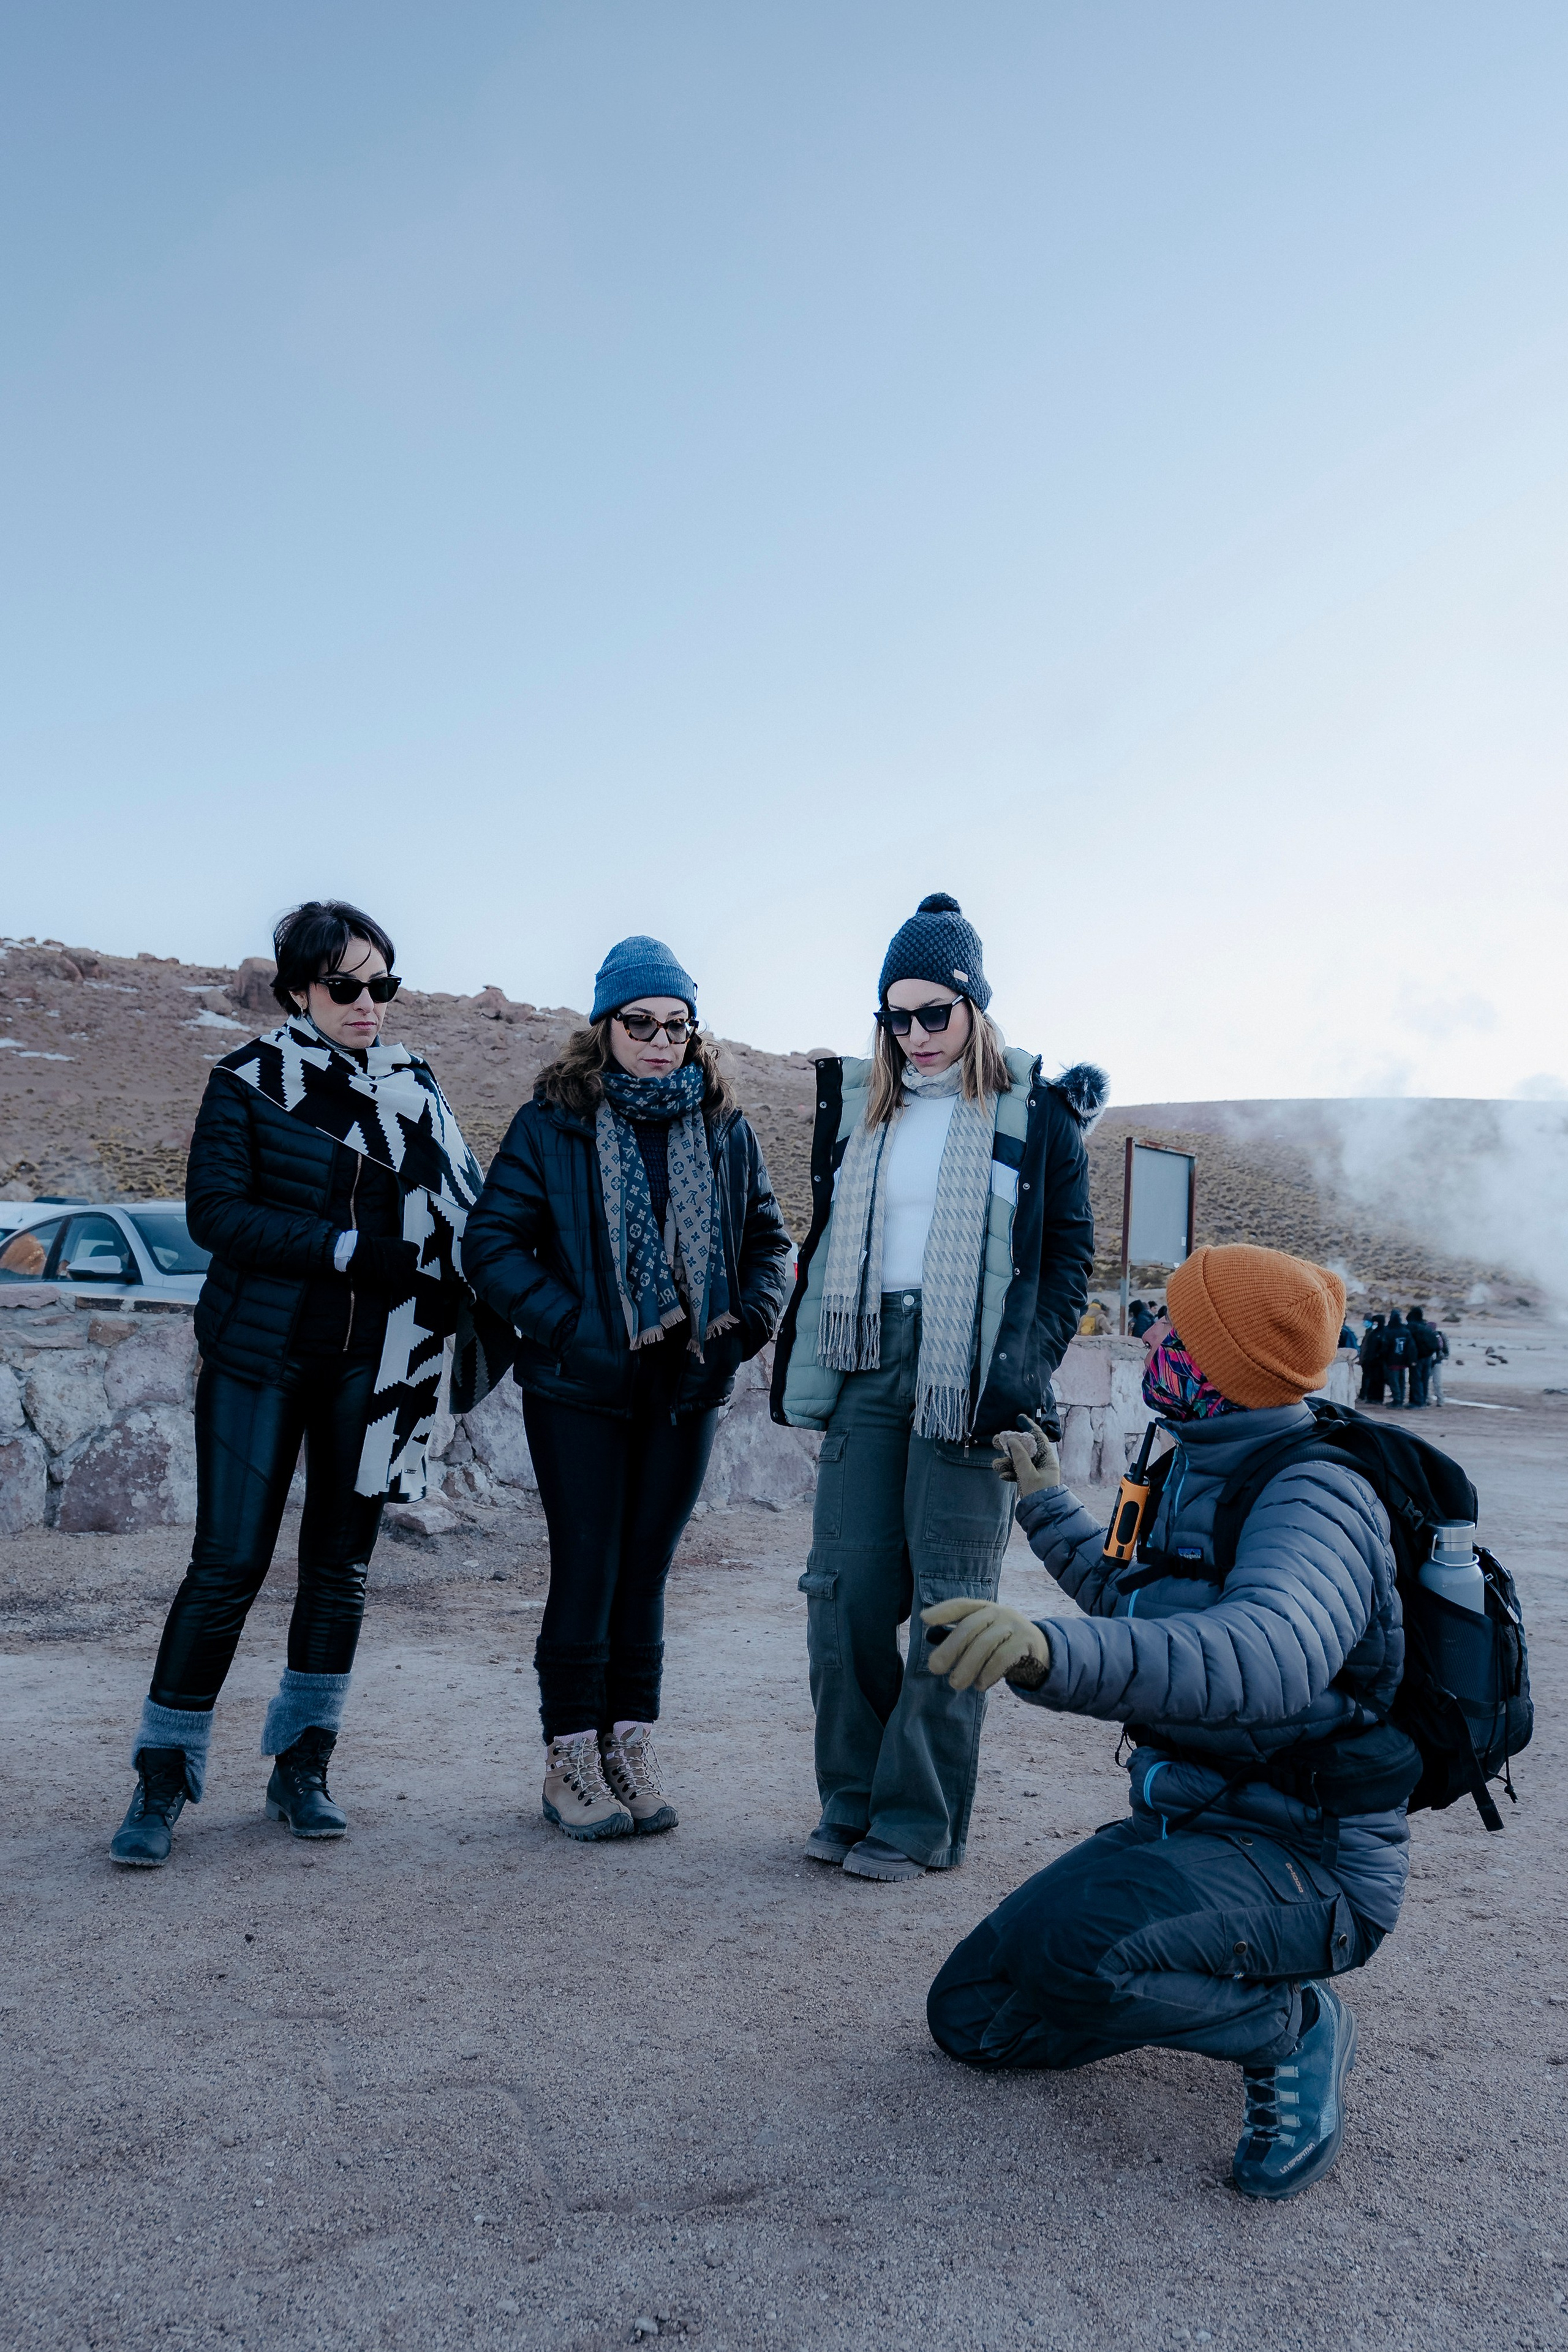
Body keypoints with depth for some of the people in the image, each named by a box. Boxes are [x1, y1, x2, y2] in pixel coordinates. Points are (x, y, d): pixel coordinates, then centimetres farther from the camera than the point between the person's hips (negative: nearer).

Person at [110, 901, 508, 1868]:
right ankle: (163, 1782, 10)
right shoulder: (248, 1081, 1)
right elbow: (215, 1210, -9)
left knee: (343, 1565, 8)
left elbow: (468, 1205, 11)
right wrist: (349, 1250, -17)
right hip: (261, 1352, -3)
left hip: (374, 1363, 3)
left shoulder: (417, 1087, 10)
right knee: (229, 1564, -4)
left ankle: (304, 1768, 21)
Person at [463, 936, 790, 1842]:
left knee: (646, 1572, 11)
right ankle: (572, 1760, 17)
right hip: (581, 1390, -3)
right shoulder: (552, 1123, -4)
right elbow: (492, 1243, -7)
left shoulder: (726, 1129, 6)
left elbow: (769, 1237, 13)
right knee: (588, 1572, 2)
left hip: (688, 1388, 3)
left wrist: (747, 1323, -4)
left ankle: (631, 1750, 22)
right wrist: (571, 1326, -16)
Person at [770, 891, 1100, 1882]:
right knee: (845, 1587, 3)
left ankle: (920, 1818, 10)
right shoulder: (858, 1101, 14)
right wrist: (810, 1365, 10)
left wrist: (1030, 1363, -11)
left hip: (969, 1379, -4)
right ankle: (853, 1798, 17)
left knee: (948, 1598, -1)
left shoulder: (1035, 1110, 2)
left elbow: (1070, 1248, 2)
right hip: (869, 1364, 4)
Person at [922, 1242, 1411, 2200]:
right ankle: (1225, 1979, 20)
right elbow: (1141, 1602, 27)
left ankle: (1293, 2027, -7)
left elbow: (1269, 1655, -46)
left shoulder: (1313, 1500, -23)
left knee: (1073, 1948, -36)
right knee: (973, 2015, 7)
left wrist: (1058, 1651, -61)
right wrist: (1050, 1508, 35)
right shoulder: (1203, 1475, 7)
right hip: (1182, 1828, 9)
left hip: (1305, 1859, -9)